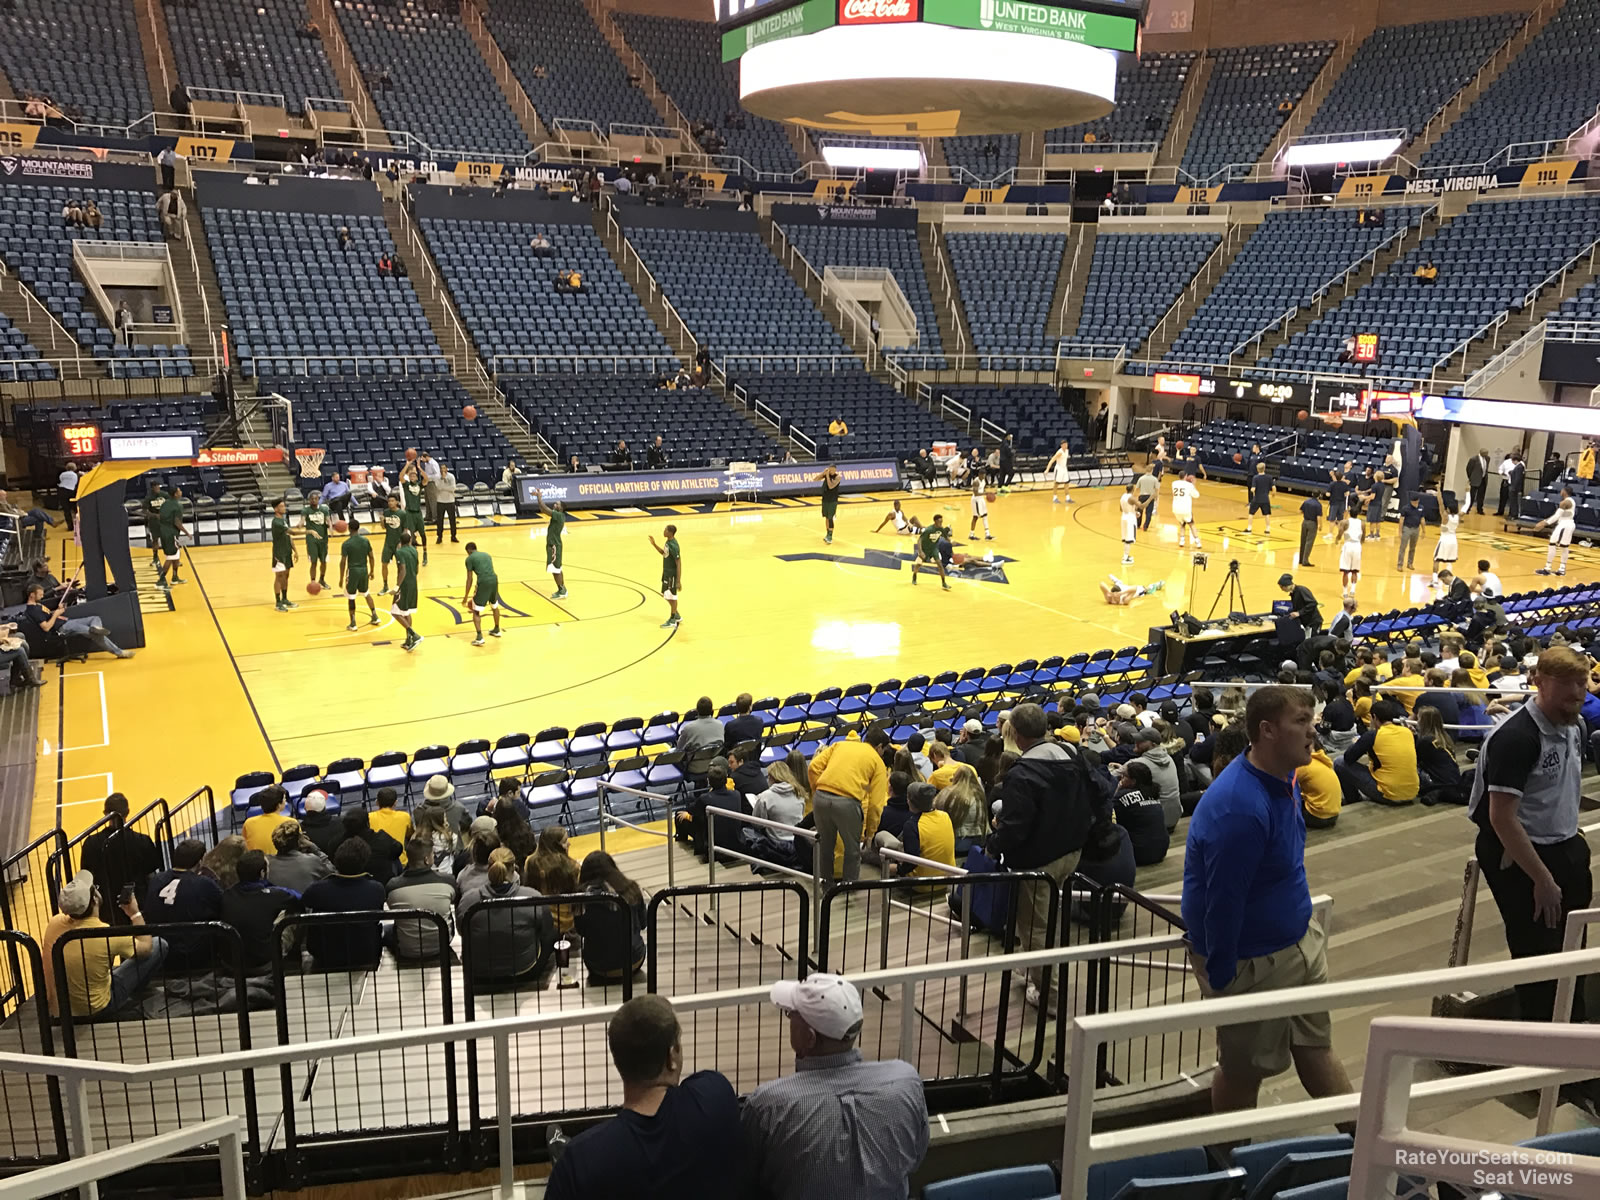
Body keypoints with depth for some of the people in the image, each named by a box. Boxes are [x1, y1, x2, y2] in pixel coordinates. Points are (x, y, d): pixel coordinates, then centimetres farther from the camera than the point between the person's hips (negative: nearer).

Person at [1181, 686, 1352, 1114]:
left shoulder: (1281, 777, -1)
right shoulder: (1240, 809, -33)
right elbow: (1223, 903, -28)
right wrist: (1220, 981, -20)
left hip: (1299, 937, 8)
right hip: (1252, 961, -8)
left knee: (1316, 1046, 21)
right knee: (1244, 1071, 11)